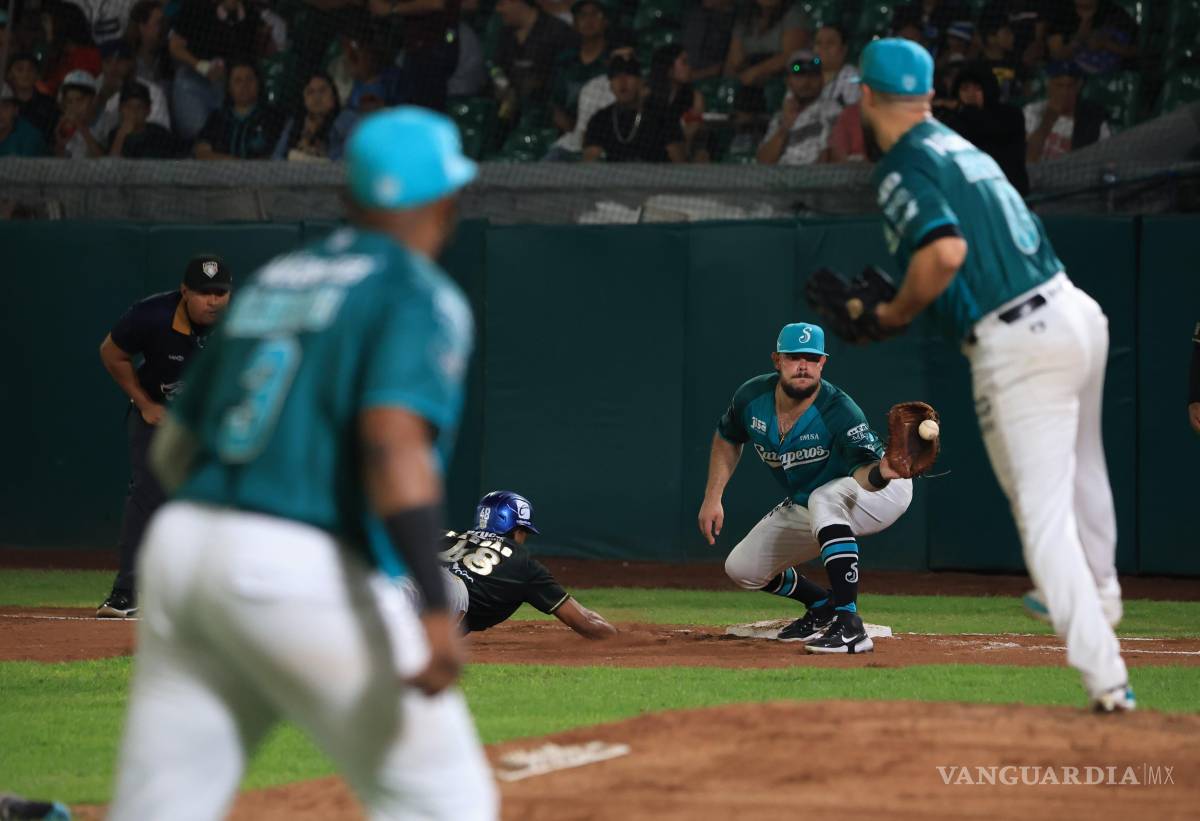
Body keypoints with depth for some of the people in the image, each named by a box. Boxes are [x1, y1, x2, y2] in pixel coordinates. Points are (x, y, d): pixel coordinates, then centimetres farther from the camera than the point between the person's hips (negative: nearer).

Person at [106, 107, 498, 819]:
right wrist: (435, 606, -27)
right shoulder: (422, 296, -1)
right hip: (304, 572, -7)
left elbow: (175, 450, 23)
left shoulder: (273, 280, 21)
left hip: (180, 545, 7)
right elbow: (393, 440, -18)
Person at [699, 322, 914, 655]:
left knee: (825, 499, -41)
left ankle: (849, 625, -42)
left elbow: (861, 469, -43)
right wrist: (712, 498, 1)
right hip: (806, 507, 7)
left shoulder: (837, 410, -31)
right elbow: (727, 439, 7)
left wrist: (879, 473, -65)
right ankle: (823, 605, 30)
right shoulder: (752, 398, -14)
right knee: (742, 568, 4)